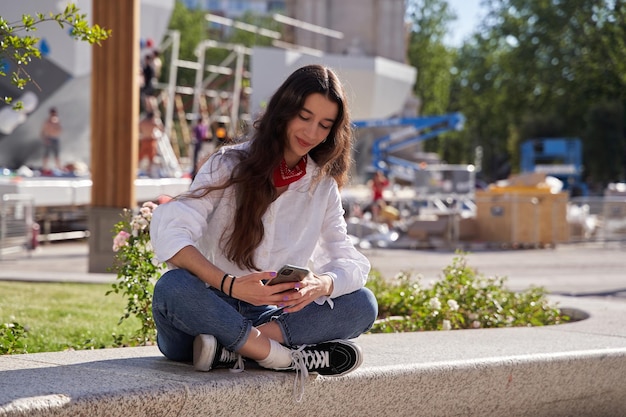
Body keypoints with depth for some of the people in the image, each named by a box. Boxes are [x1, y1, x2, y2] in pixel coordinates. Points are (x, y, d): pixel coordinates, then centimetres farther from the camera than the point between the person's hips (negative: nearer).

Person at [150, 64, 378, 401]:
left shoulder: (323, 186, 10)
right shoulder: (229, 165, -2)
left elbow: (350, 262, 0)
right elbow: (168, 232, -17)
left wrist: (320, 284, -26)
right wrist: (230, 285, -34)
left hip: (271, 314, 4)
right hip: (211, 305, -4)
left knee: (362, 304, -18)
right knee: (173, 288, -36)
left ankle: (232, 348, -30)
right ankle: (282, 355, -29)